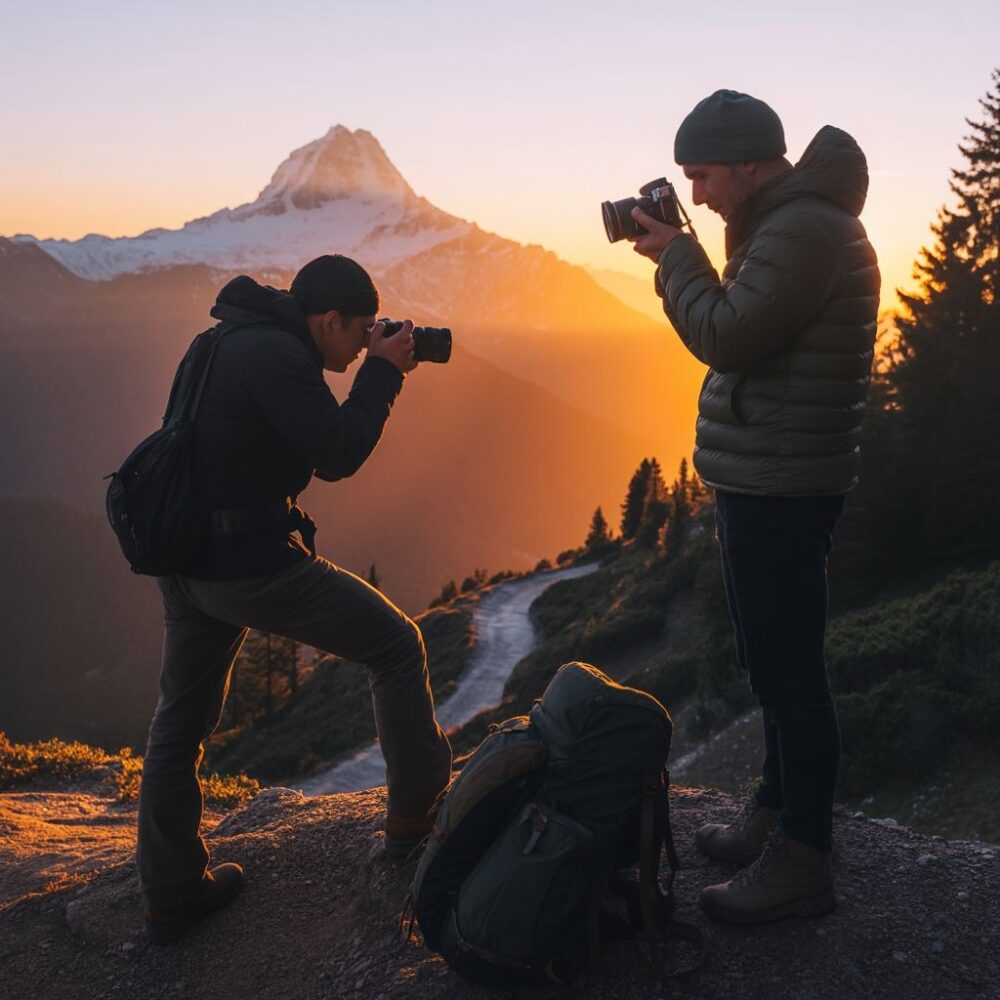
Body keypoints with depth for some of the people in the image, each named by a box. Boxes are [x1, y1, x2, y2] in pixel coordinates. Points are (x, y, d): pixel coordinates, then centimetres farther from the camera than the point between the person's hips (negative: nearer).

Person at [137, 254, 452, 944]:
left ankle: (171, 895, 27)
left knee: (182, 719, 18)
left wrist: (376, 372, 13)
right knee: (397, 647, 8)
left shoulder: (234, 343, 13)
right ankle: (418, 809, 20)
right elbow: (337, 458, -17)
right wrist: (384, 372, -7)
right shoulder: (276, 355, -17)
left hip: (184, 562, 10)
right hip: (251, 565, -9)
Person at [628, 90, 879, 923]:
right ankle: (774, 815, 33)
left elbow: (725, 338, -21)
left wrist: (675, 254, -11)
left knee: (787, 667, -5)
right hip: (768, 480, 11)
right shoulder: (789, 223, 16)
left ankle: (802, 861, 6)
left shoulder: (804, 229, -18)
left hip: (780, 489, -11)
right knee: (776, 660, 18)